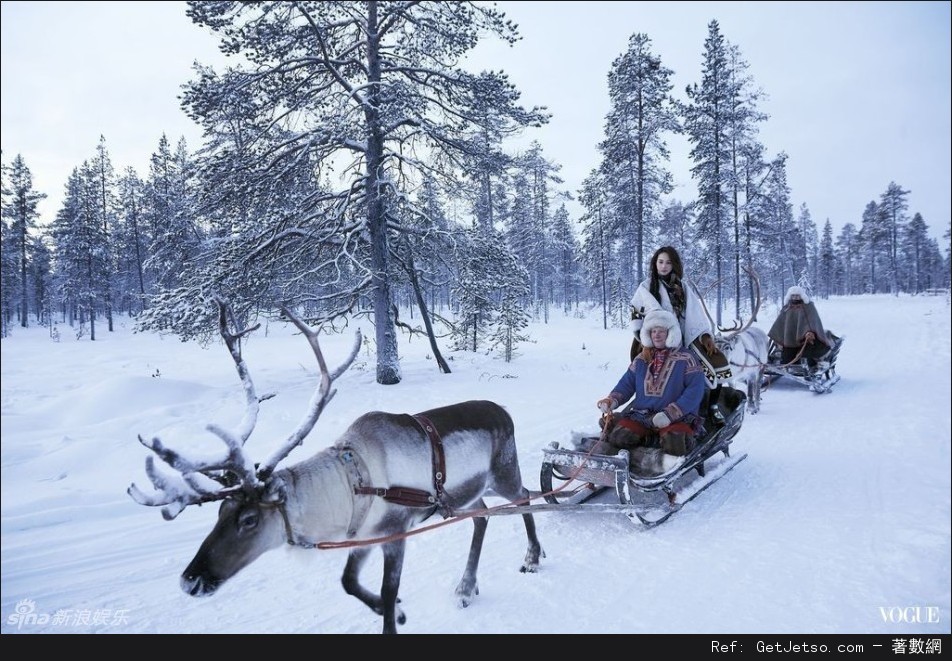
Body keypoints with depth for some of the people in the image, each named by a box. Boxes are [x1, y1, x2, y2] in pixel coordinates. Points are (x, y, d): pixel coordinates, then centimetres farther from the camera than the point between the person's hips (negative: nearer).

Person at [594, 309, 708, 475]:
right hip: (641, 413, 3)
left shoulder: (685, 359, 0)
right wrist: (612, 400, -5)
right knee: (618, 436, -27)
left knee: (674, 444, -37)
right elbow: (626, 384, 17)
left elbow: (695, 390, -10)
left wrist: (670, 414, -23)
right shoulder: (641, 360, 15)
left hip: (676, 416, -3)